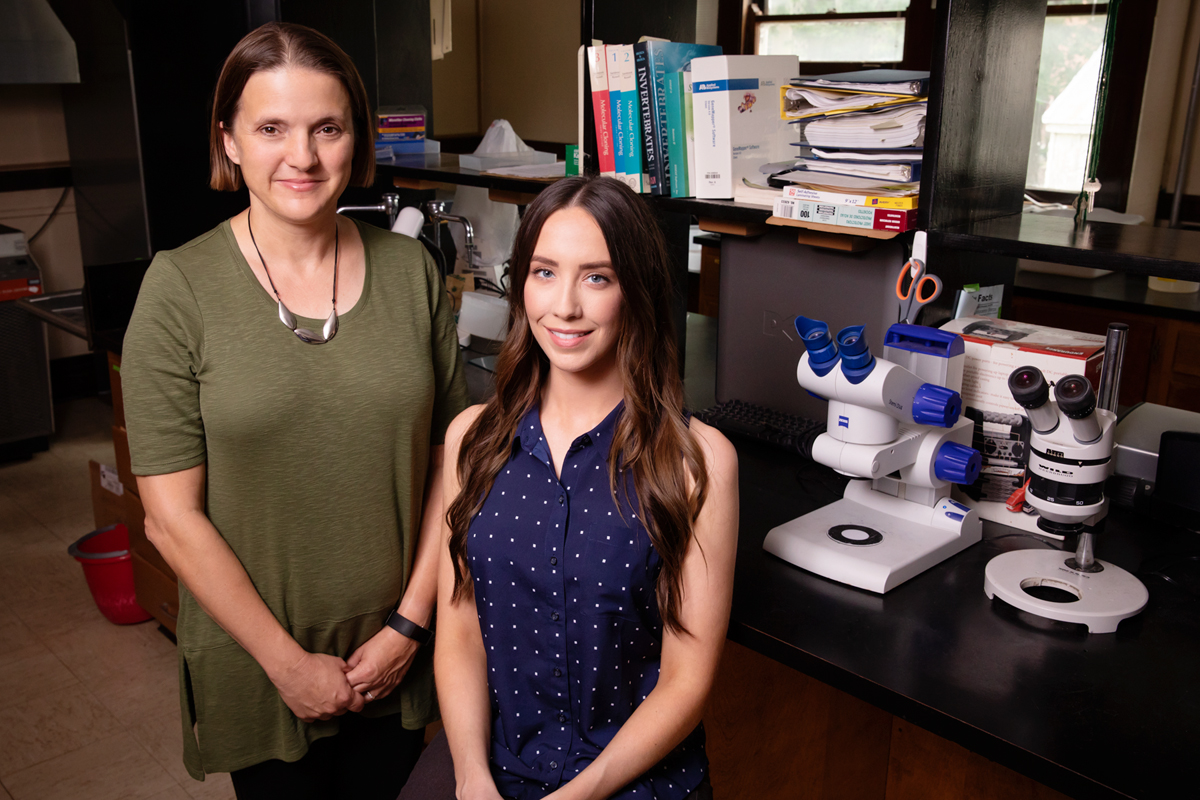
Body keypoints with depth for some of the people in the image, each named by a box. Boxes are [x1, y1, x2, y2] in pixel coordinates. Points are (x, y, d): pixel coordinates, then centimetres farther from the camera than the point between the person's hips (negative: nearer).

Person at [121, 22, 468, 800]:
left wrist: (410, 622, -5)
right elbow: (173, 516, -11)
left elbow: (451, 462, -1)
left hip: (395, 655, 2)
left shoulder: (411, 270, -4)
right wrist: (288, 662, -10)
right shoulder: (180, 289, -11)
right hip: (258, 669, -2)